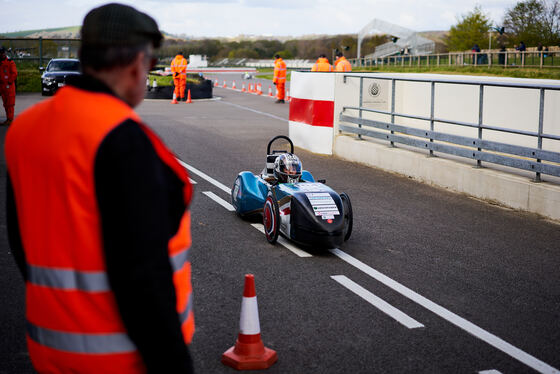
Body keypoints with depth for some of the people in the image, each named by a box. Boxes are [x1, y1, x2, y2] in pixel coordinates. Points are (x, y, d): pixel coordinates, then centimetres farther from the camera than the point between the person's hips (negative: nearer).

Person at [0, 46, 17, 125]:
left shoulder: (10, 62, -4)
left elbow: (14, 74, -10)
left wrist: (9, 82, -13)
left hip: (9, 86, -7)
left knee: (10, 103, -7)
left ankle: (10, 119, -8)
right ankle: (8, 119, 16)